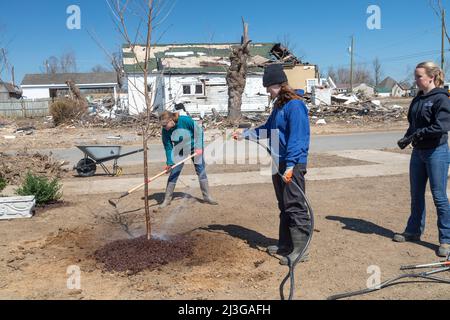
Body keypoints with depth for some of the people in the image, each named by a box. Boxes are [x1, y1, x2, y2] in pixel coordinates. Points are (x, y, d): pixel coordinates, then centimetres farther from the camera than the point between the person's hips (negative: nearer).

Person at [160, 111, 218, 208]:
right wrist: (169, 163, -24)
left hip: (195, 148, -2)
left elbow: (199, 131, -17)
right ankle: (167, 199, 7)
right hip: (180, 151, 2)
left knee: (201, 171, 0)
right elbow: (168, 147, -14)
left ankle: (207, 197, 11)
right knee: (173, 173, -4)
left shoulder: (185, 120, -29)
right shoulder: (165, 131, -20)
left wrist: (199, 147, -23)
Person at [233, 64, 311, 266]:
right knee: (284, 207, 17)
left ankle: (300, 250, 3)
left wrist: (290, 165, -26)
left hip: (293, 165, -10)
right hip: (279, 164, 10)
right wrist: (245, 134, 27)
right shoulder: (278, 106, 15)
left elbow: (297, 138, -22)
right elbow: (267, 129, 27)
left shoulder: (295, 106, -15)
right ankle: (285, 245, 28)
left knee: (295, 207, -5)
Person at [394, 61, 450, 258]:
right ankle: (414, 231, 29)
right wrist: (407, 137, -4)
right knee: (416, 195, 15)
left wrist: (417, 135, -18)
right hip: (418, 152, 8)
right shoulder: (418, 99, 10)